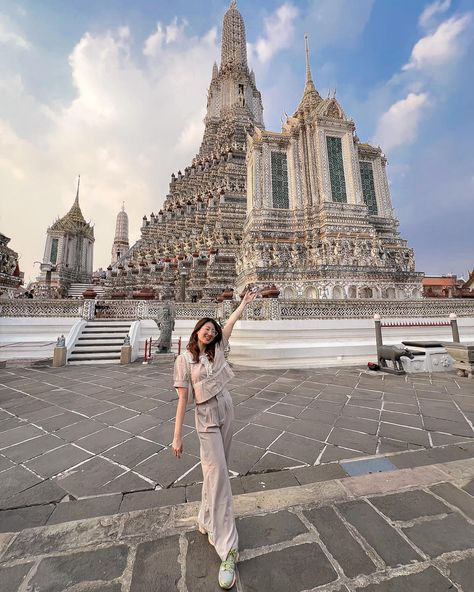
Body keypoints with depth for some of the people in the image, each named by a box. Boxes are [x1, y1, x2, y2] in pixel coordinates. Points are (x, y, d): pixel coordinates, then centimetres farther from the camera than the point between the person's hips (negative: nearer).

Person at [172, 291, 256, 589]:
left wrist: (245, 302, 8)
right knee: (217, 474, -6)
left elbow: (231, 322, 3)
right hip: (206, 419, -5)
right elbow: (183, 399, -11)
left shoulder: (217, 350, 0)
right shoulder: (184, 360, -11)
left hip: (227, 412, 5)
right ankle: (228, 550, 5)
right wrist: (177, 436, -10)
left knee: (217, 470, 17)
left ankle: (207, 521, 39)